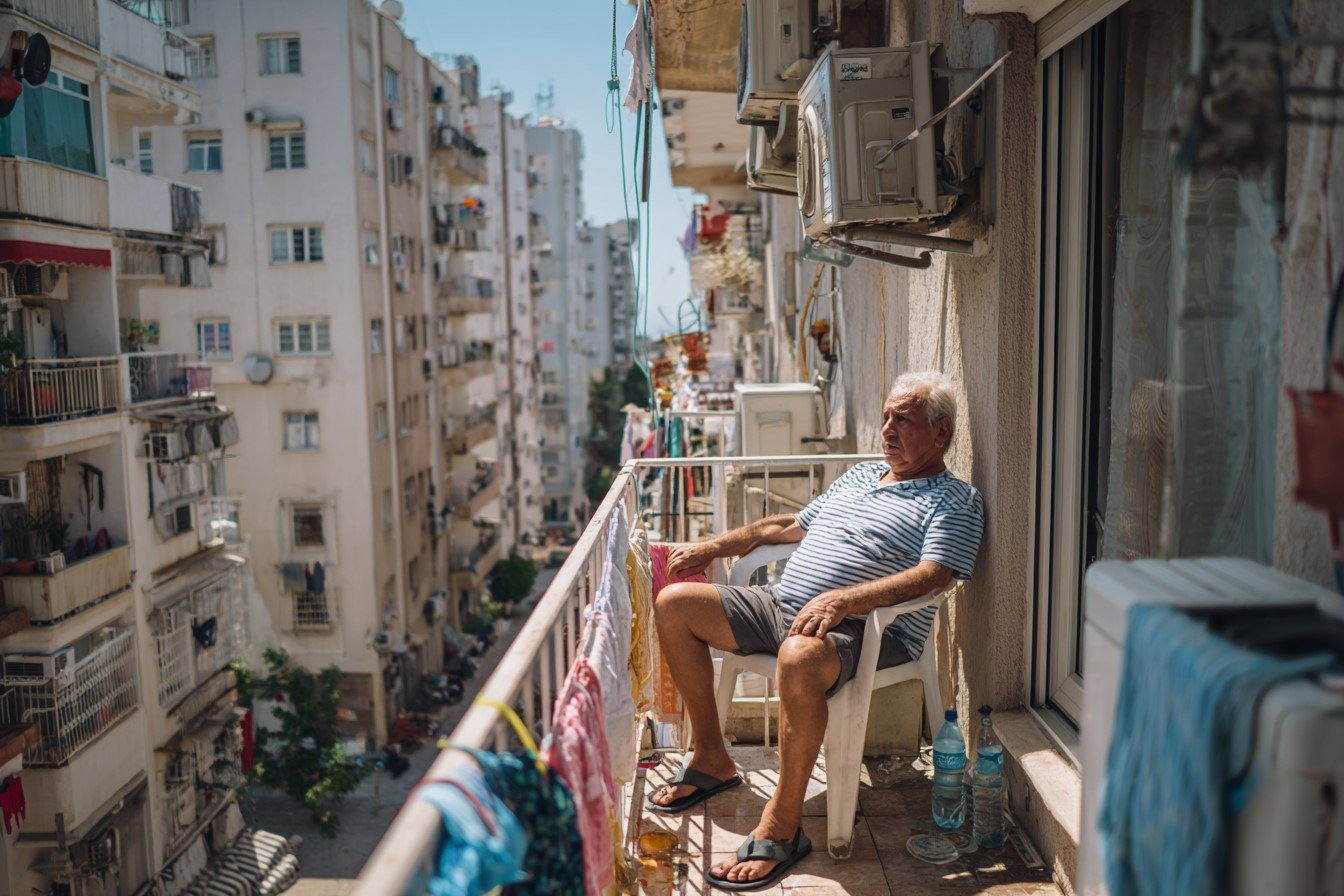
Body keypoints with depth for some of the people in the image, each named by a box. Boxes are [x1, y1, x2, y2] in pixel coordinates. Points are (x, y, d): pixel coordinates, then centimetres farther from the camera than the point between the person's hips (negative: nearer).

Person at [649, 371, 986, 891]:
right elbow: (790, 526, 32)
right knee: (674, 604, 2)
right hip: (781, 605, 9)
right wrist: (713, 547, 23)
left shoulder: (955, 502, 0)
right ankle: (712, 760, 10)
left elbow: (933, 575, -17)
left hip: (863, 632, -8)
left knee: (800, 656, -42)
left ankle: (782, 825, -24)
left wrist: (842, 600, -31)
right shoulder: (859, 476, 24)